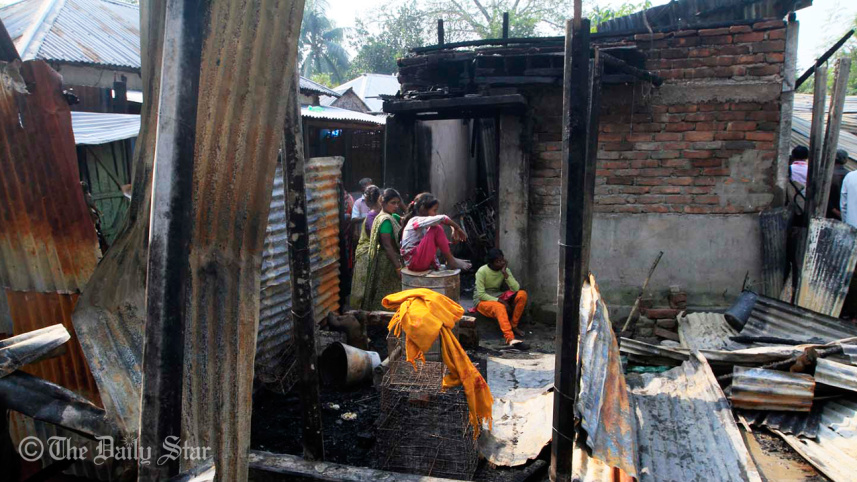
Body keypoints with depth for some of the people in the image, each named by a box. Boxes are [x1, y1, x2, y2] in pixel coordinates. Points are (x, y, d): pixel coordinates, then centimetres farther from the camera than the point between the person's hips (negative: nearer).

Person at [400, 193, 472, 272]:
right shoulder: (416, 220, -13)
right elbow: (442, 218, -24)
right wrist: (457, 228, -12)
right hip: (414, 261, -10)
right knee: (436, 229, -16)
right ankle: (451, 261, -7)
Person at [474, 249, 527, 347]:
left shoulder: (505, 270, -2)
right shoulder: (482, 271, -16)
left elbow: (516, 288, -12)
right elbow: (481, 294, -19)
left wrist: (505, 273, -20)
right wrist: (499, 301, -27)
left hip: (498, 297, 6)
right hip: (482, 300, -6)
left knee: (522, 294, -18)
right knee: (499, 307, -40)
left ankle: (513, 325, -12)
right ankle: (510, 338, -51)